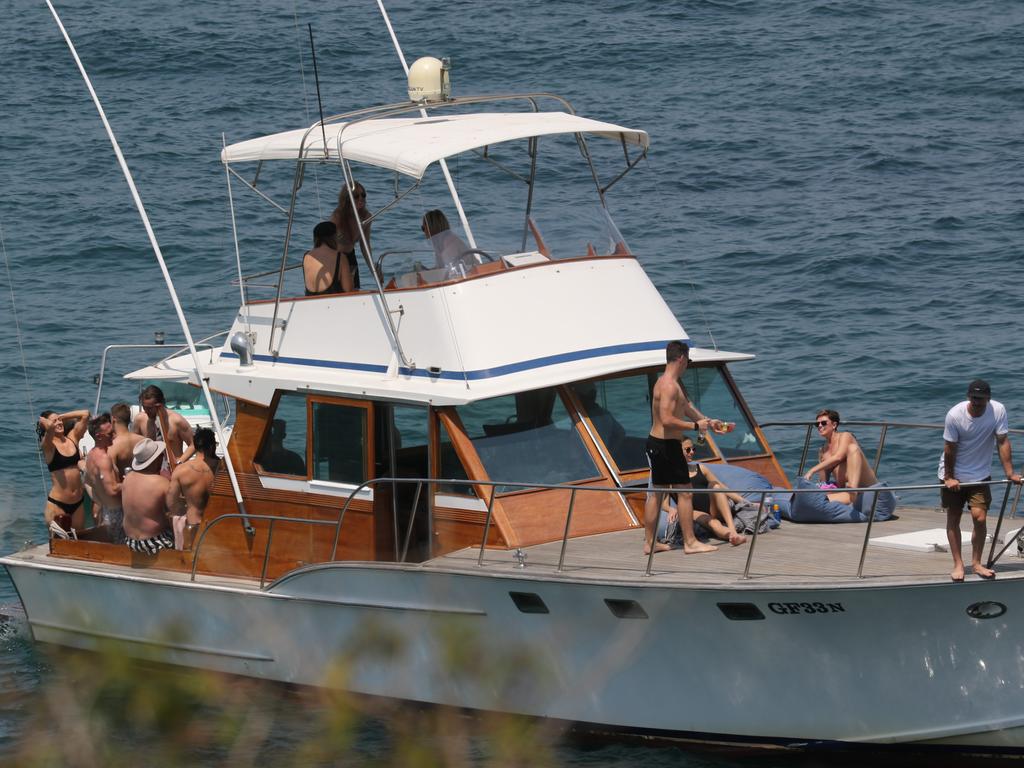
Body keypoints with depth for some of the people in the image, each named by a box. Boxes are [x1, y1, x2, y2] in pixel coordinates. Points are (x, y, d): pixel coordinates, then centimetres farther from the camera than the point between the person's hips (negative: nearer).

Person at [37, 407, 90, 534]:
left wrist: (62, 416, 7)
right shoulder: (48, 445, -7)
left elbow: (85, 414, 3)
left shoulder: (72, 438, 7)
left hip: (77, 502, 5)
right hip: (57, 504, -5)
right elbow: (50, 427, -28)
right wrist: (43, 422, -6)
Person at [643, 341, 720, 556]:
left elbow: (687, 407, 24)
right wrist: (695, 426, -19)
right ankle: (690, 542, 0)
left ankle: (650, 542, 17)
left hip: (656, 442, 11)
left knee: (656, 492, 14)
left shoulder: (665, 382, 15)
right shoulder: (670, 386, -20)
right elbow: (667, 420, -27)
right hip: (667, 445, -11)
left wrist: (707, 421, 23)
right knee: (684, 492, -4)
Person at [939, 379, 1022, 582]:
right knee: (953, 519, 4)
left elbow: (1003, 442, -13)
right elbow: (949, 448, -13)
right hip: (953, 474, -1)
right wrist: (949, 477, -8)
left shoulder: (998, 411, -17)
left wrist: (1010, 473, -16)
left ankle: (976, 563, 10)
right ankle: (958, 564, 14)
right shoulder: (955, 415, -22)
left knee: (980, 518, -8)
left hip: (980, 474, 1)